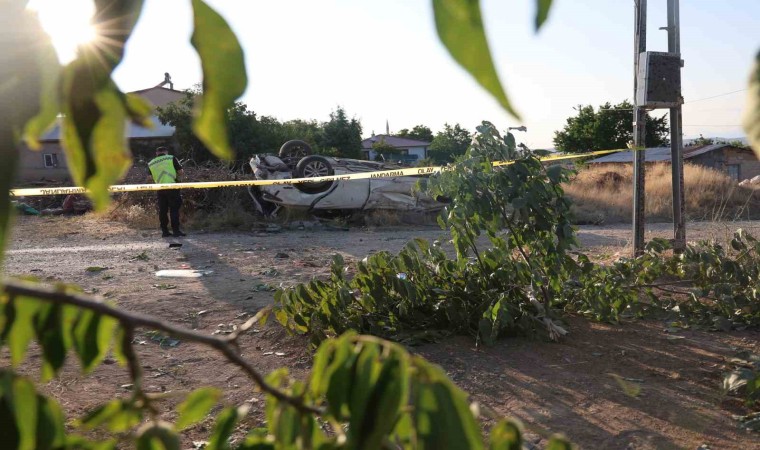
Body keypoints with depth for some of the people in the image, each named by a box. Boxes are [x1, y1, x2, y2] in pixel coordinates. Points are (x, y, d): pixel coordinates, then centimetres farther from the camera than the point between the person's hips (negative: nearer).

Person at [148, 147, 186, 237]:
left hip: (160, 189, 3)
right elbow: (181, 172, -1)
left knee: (162, 210, 10)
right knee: (174, 209, 0)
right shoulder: (171, 158, 3)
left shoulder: (151, 163, 12)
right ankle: (176, 231, -3)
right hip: (172, 187, -3)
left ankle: (164, 231, 11)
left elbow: (151, 178, 11)